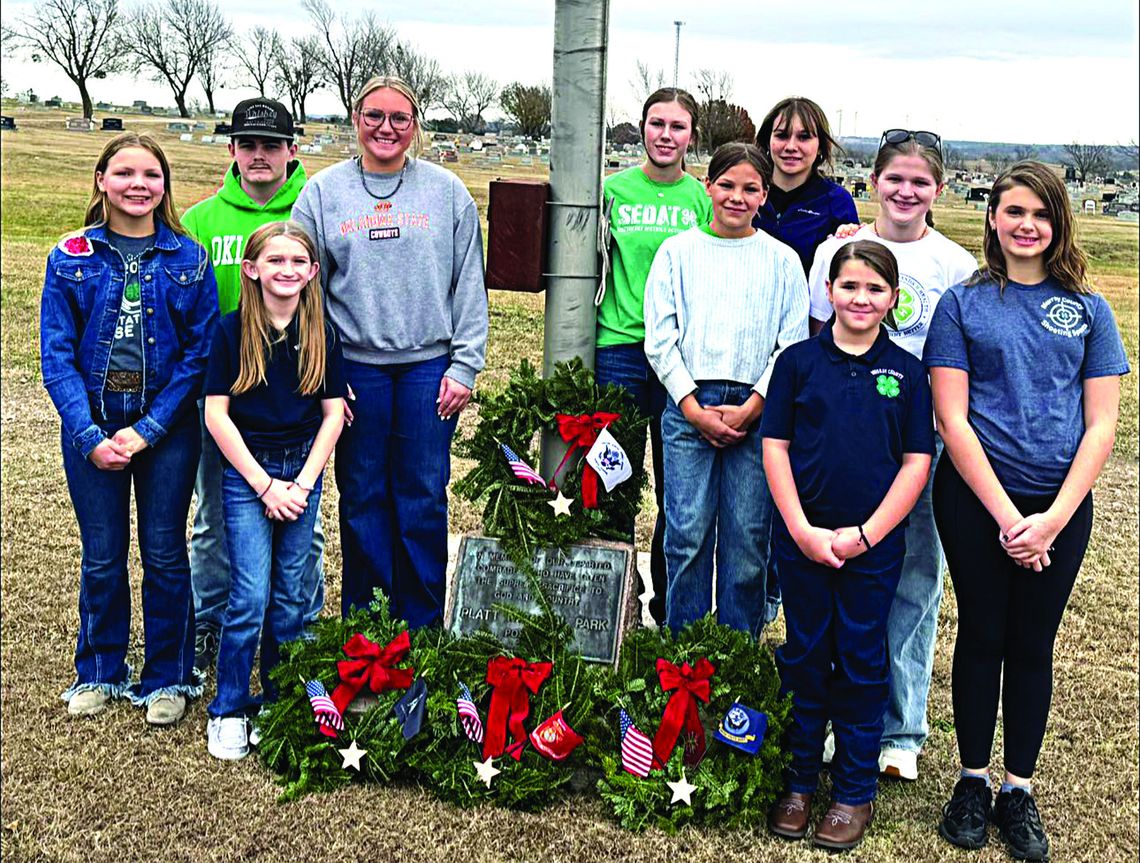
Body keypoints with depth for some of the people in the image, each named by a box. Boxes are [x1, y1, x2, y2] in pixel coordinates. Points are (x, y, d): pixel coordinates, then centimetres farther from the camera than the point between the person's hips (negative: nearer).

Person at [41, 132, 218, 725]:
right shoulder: (71, 259, -1)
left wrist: (147, 430, -14)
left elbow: (200, 352, -6)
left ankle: (167, 677, 23)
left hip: (167, 426, -1)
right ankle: (99, 672, 30)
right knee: (102, 558, 10)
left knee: (165, 555, 7)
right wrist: (89, 436, -15)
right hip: (92, 425, 1)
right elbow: (56, 355, -4)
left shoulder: (189, 259, -2)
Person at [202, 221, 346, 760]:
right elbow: (217, 414, -6)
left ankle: (278, 703, 22)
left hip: (303, 471, 3)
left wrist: (302, 483, -6)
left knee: (291, 597, 7)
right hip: (246, 473, -2)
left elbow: (333, 413, 3)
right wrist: (266, 484, -10)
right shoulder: (232, 331, -4)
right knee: (251, 596, -7)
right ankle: (228, 709, 8)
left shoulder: (322, 333, 2)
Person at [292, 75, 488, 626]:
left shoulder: (447, 191, 6)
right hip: (354, 369, 0)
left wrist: (464, 366, -2)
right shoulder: (323, 192, 5)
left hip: (429, 368, 0)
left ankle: (421, 630, 16)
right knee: (362, 499, 7)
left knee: (424, 499, 4)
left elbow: (470, 287, 5)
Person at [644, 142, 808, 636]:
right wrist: (694, 408, -6)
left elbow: (794, 344, 4)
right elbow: (660, 339, 4)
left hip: (756, 412, 0)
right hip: (688, 405, 0)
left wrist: (750, 408, -7)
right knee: (687, 533, -2)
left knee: (747, 538, 1)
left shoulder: (782, 260, 9)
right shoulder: (678, 251, 9)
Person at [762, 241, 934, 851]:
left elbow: (916, 462, 0)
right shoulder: (799, 361, 0)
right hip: (802, 538, 0)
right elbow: (775, 446, -1)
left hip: (874, 544, 0)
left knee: (862, 663, 8)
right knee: (805, 657, 10)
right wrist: (802, 529, -9)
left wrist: (867, 535, -9)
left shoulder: (907, 372, 1)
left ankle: (855, 791, 20)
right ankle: (799, 780, 23)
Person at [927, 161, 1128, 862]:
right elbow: (952, 418, -6)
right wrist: (1006, 515, -13)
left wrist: (1054, 517, -11)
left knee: (1034, 646, 10)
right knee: (982, 638, 8)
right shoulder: (964, 303, 0)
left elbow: (1101, 423, 0)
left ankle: (1019, 789, 24)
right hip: (976, 499, -1)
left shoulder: (1087, 309, 5)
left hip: (1061, 503, 1)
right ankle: (974, 779, 25)